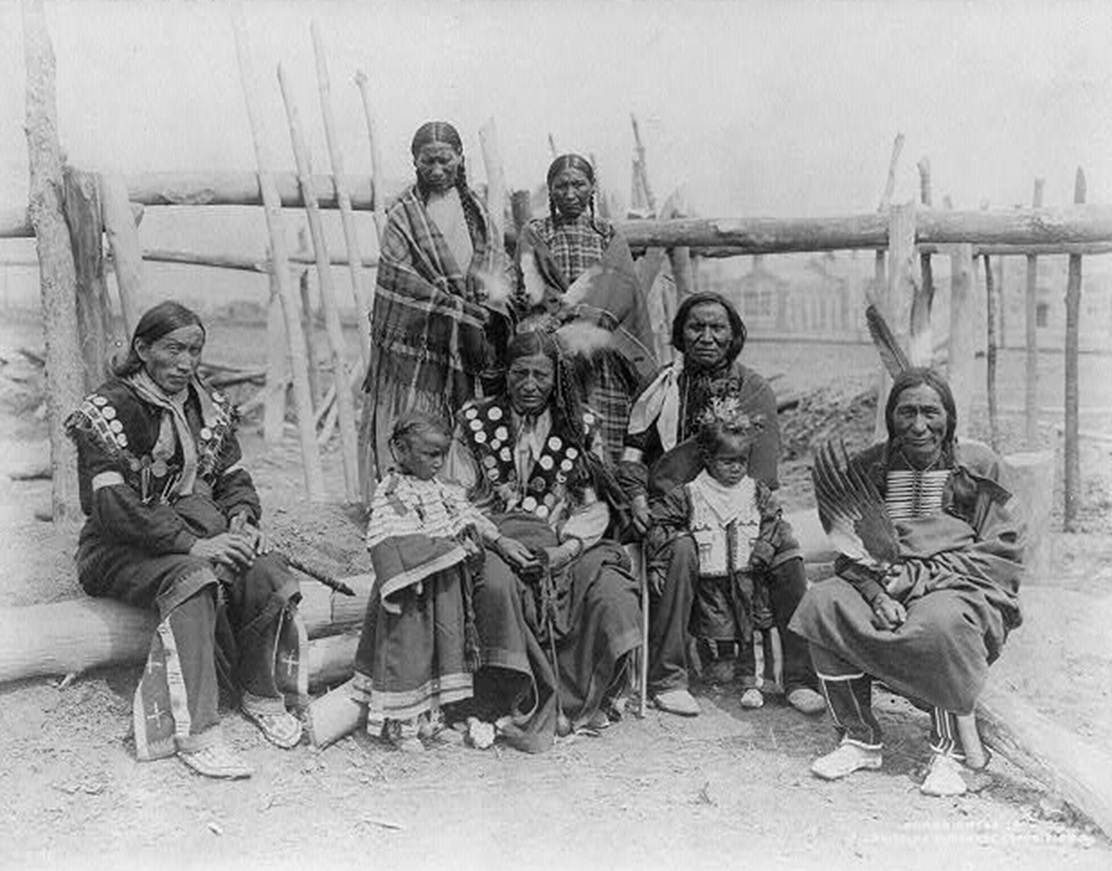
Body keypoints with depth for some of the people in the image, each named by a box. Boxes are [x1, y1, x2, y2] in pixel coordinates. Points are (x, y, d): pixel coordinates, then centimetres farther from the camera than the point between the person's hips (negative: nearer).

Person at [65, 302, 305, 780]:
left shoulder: (208, 406, 11)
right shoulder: (110, 409, -10)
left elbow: (233, 479, 13)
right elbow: (111, 504, -21)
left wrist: (241, 520, -11)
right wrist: (192, 545, -29)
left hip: (200, 535, 5)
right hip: (120, 550, -5)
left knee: (265, 573, -24)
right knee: (193, 580, -36)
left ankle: (260, 693, -3)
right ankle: (195, 734, -34)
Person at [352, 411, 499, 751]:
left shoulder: (445, 492, 11)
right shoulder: (390, 494, -14)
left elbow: (471, 519, 20)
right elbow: (397, 543, -25)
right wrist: (452, 547, -26)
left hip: (446, 587, 8)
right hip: (413, 590, -8)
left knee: (445, 644, 13)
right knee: (407, 648, 0)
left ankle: (430, 717, 27)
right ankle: (399, 723, 14)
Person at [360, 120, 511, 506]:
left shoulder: (475, 209, 14)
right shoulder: (404, 214, -1)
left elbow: (495, 265, 11)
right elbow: (400, 279, -10)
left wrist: (492, 308, -9)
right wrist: (460, 308, -15)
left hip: (463, 343, 4)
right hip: (415, 338, -4)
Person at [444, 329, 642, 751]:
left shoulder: (579, 426, 10)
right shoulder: (476, 422, 8)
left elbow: (594, 507, 6)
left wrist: (566, 549, -13)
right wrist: (498, 540, -14)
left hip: (564, 545, 2)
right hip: (494, 541, -1)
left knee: (613, 592, -26)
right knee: (497, 586, -35)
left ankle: (577, 702, -8)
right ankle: (528, 709, -23)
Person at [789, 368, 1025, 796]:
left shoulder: (978, 467, 3)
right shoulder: (867, 469, 10)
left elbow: (1000, 555, -2)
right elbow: (852, 553, 4)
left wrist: (922, 576, -14)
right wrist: (877, 596, -18)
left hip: (965, 591, -3)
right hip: (884, 589, 3)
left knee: (940, 621, -37)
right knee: (823, 603, -25)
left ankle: (950, 752, -12)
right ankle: (860, 739, -8)